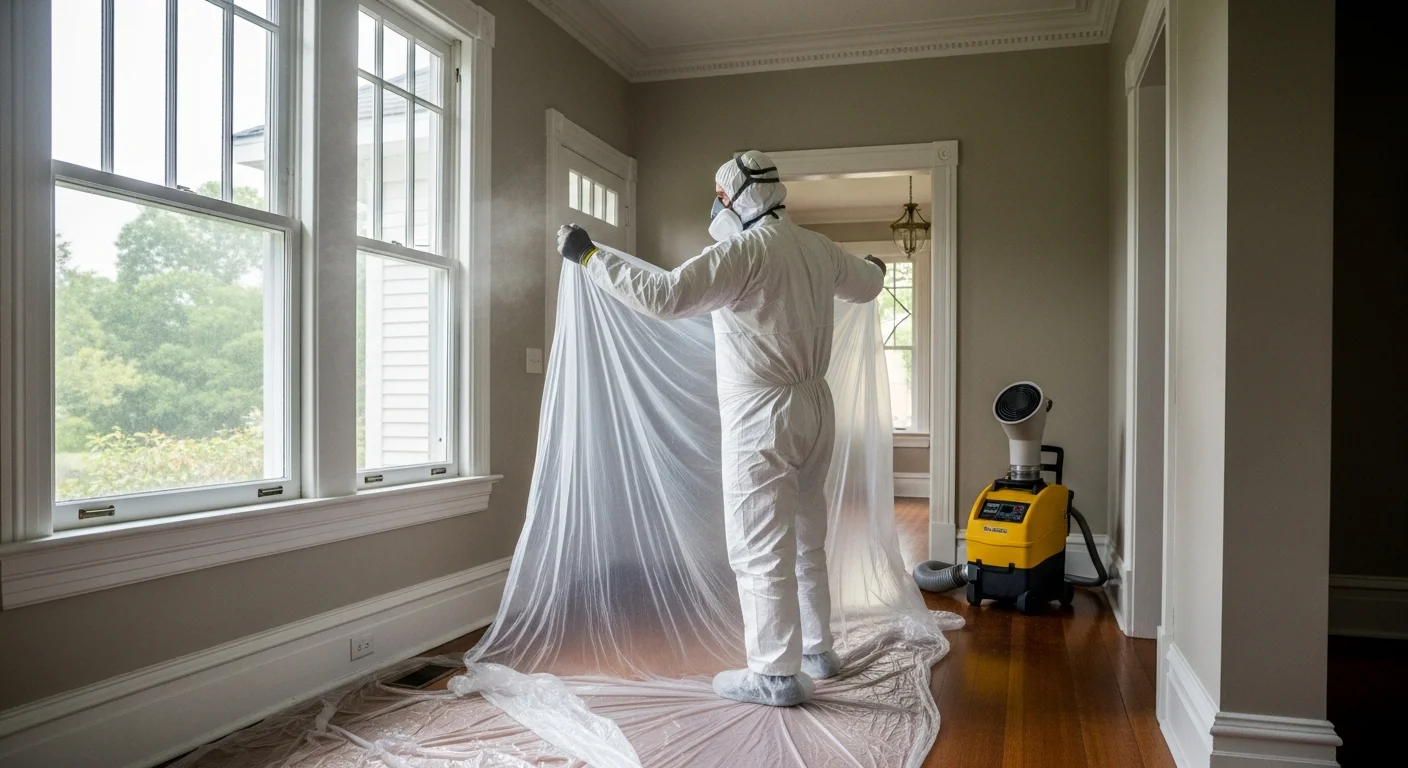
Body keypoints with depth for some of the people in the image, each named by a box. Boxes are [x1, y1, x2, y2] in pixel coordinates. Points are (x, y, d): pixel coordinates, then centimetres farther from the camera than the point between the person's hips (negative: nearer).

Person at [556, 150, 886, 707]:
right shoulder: (818, 249, 8)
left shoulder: (742, 250, -16)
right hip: (814, 407, 9)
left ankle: (776, 674, 8)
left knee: (761, 550, 0)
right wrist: (874, 267, 50)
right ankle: (816, 649, 31)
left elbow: (663, 295, -25)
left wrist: (589, 256, -17)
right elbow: (867, 286, 26)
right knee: (805, 540, 19)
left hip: (763, 417, -9)